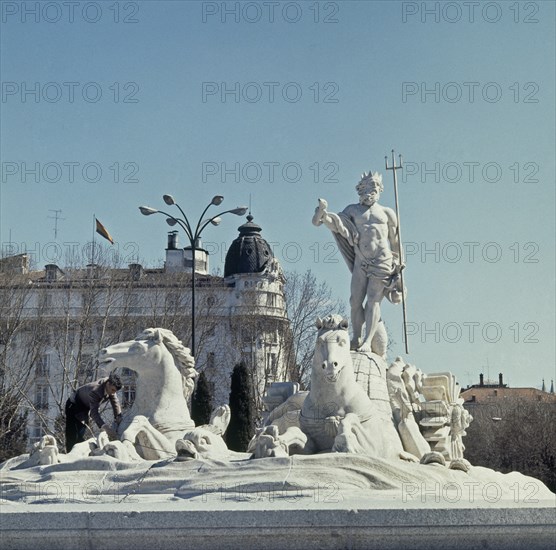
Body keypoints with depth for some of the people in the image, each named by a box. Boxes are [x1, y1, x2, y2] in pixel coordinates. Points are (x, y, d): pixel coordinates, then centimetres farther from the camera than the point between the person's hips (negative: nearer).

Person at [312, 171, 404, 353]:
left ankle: (368, 341, -13)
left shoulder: (386, 213, 12)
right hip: (360, 262, 2)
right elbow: (338, 225, -3)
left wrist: (398, 262, 16)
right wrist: (325, 216, -23)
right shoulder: (353, 210, 13)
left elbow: (395, 241, 17)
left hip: (382, 262, -2)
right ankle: (356, 338, 10)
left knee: (373, 300, -9)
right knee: (355, 301, -2)